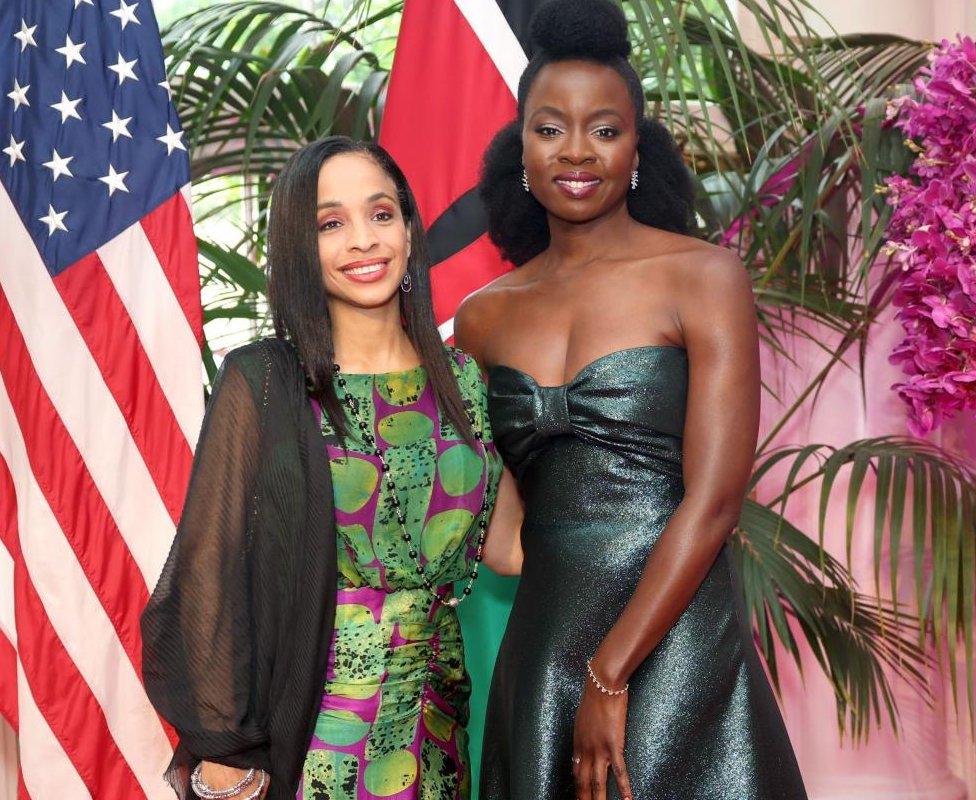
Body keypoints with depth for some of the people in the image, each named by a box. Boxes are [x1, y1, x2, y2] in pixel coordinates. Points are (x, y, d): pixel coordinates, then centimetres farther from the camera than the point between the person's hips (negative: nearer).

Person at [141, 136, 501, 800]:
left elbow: (488, 551, 11)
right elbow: (213, 571, -8)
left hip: (436, 728, 4)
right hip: (311, 725, -3)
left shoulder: (461, 378, 5)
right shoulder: (263, 385, -8)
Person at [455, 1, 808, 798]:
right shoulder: (482, 318, 7)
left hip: (670, 642, -4)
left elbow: (714, 499, -13)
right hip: (536, 643, 4)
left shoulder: (703, 277, -6)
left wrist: (609, 677, -15)